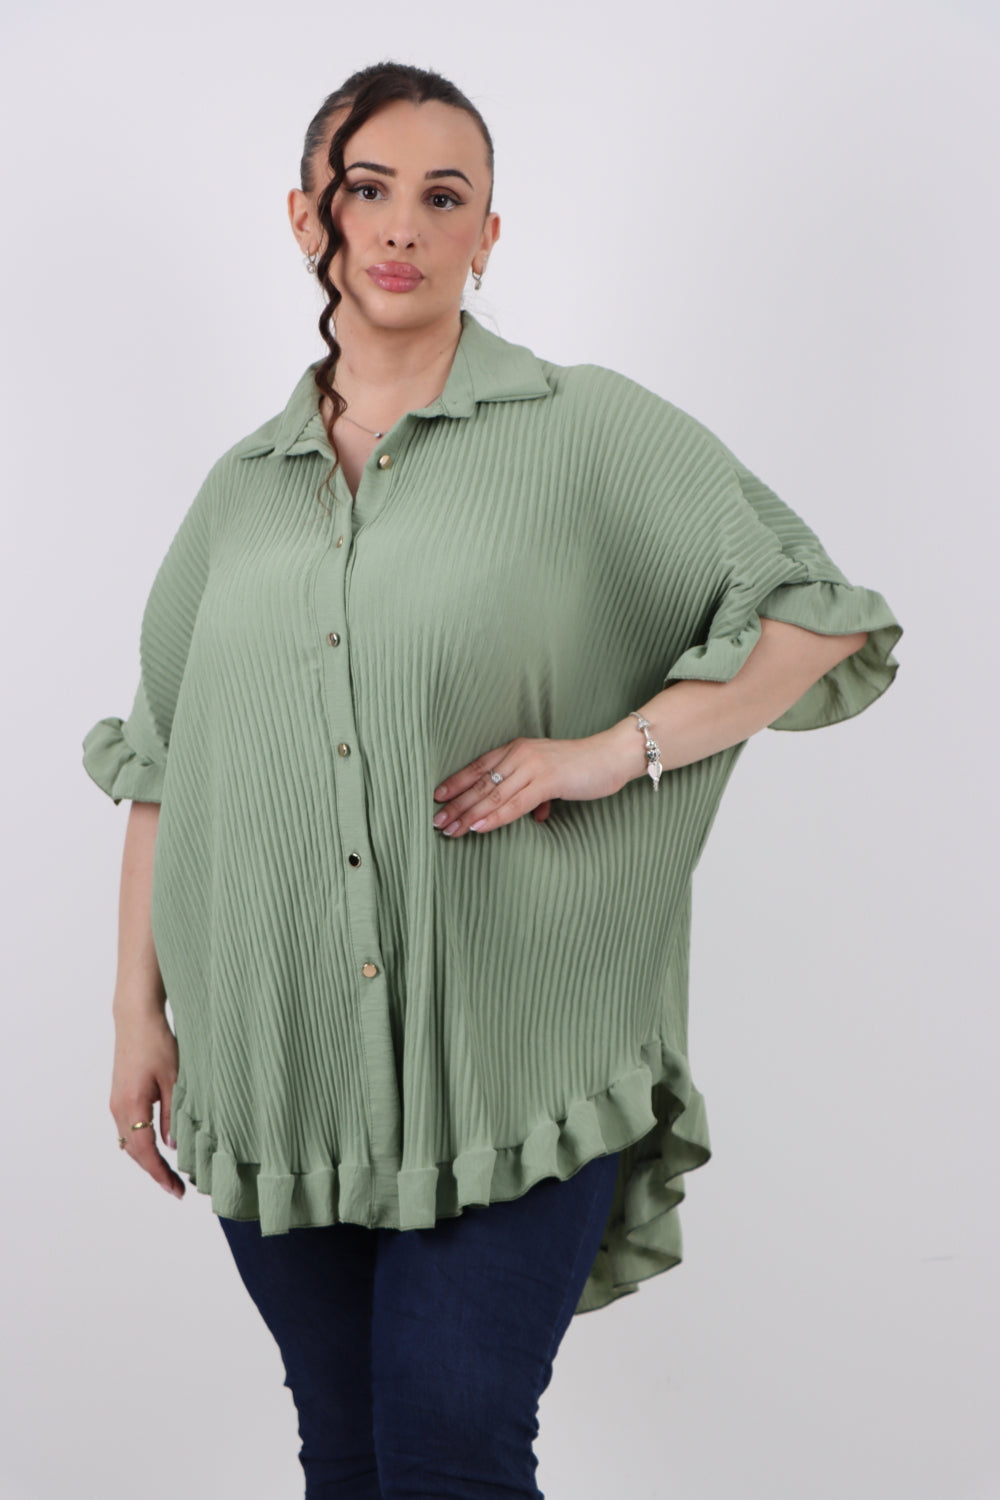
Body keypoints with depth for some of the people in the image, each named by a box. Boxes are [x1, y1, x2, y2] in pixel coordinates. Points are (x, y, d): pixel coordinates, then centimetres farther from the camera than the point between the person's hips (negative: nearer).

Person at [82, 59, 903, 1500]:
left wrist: (614, 750, -12)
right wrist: (139, 1010, 10)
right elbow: (162, 764, 15)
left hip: (514, 1063, -4)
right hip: (278, 1059, 4)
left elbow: (821, 618, -1)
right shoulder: (243, 487, 11)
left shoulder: (590, 434, -1)